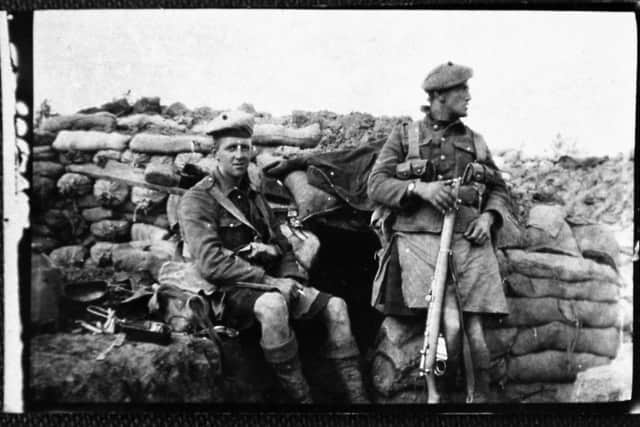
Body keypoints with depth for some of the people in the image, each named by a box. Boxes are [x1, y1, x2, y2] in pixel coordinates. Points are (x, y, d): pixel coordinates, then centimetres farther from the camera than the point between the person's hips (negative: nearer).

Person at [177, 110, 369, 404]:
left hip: (269, 286, 8)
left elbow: (282, 247, 20)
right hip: (229, 291, -7)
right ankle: (301, 397, -26)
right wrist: (269, 281, -19)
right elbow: (211, 263, -18)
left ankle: (357, 396, -10)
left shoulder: (254, 197, 19)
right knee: (272, 304, -38)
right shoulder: (197, 201, -5)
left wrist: (293, 279, -1)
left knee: (334, 305, -9)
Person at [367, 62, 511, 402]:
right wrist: (419, 187, -13)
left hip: (468, 238, 3)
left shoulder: (475, 141, 21)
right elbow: (376, 185, 4)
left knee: (474, 330, -7)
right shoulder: (404, 135, 12)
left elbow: (499, 189, 27)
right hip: (419, 236, -3)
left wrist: (488, 216, 5)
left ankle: (481, 397, 9)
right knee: (451, 327, -18)